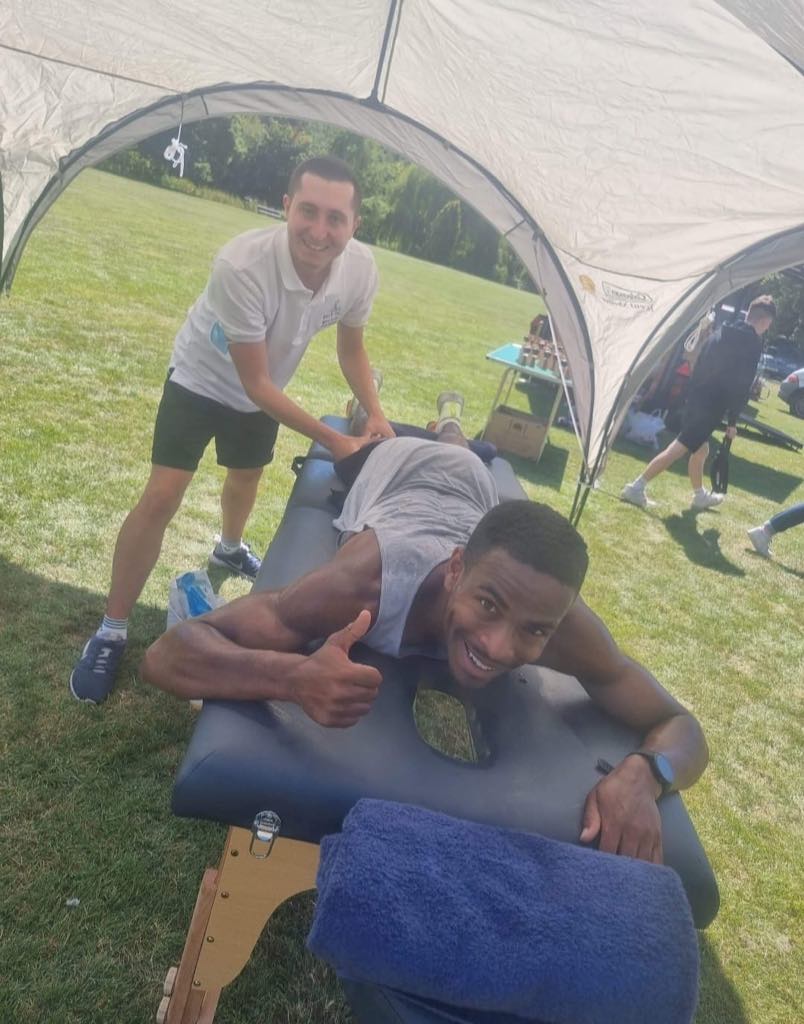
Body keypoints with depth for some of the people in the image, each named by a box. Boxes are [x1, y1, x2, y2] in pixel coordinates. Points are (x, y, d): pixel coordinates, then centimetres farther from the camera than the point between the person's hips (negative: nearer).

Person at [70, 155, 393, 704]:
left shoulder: (362, 268, -24)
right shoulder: (241, 266, -41)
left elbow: (352, 348, -4)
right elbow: (254, 382, -33)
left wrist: (374, 412, -17)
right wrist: (333, 440, -32)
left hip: (262, 390, 5)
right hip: (204, 378, -5)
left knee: (248, 475, 25)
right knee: (161, 498, -12)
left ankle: (230, 549, 59)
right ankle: (111, 631, 4)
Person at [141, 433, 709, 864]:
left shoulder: (565, 626, -47)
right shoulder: (367, 582, -55)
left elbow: (681, 727, -34)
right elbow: (165, 653, -56)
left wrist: (643, 773, -59)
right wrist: (294, 677, -77)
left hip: (467, 484, 2)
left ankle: (449, 420, 70)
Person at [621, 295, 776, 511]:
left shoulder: (722, 334, 13)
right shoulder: (753, 344, -9)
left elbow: (699, 366, 15)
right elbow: (742, 386, -13)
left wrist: (694, 395, 19)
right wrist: (732, 420, -9)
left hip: (697, 400, 9)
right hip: (711, 407, -9)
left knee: (700, 448, 22)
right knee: (679, 448, -8)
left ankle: (700, 495, 38)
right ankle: (636, 487, -12)